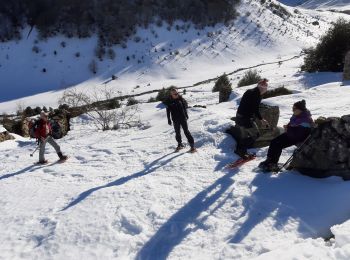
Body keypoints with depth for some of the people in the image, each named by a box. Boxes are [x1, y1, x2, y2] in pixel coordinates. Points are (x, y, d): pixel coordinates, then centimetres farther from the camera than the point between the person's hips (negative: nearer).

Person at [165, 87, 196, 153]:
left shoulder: (181, 99, -2)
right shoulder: (169, 101, -5)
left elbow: (185, 106, 12)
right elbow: (168, 111, 2)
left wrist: (186, 115, 17)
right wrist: (169, 119, 0)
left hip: (183, 118, -1)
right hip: (175, 120, 1)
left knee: (186, 131, -5)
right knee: (177, 132, 11)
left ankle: (192, 145, -4)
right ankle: (180, 144, 31)